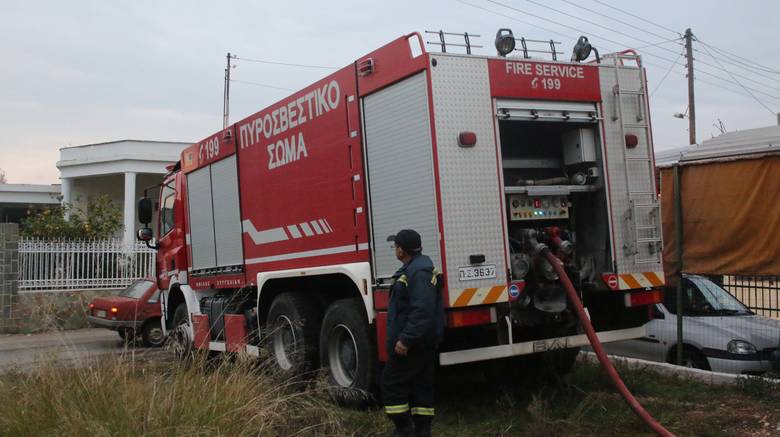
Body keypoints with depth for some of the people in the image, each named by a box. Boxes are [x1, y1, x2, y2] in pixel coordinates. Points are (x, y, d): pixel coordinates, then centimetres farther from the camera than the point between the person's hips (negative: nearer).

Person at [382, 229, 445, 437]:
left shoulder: (418, 271, -21)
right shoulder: (417, 266, 13)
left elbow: (422, 310, -30)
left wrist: (405, 339, -29)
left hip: (411, 343, -11)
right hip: (424, 342, 11)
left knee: (392, 383, -2)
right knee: (421, 386, 13)